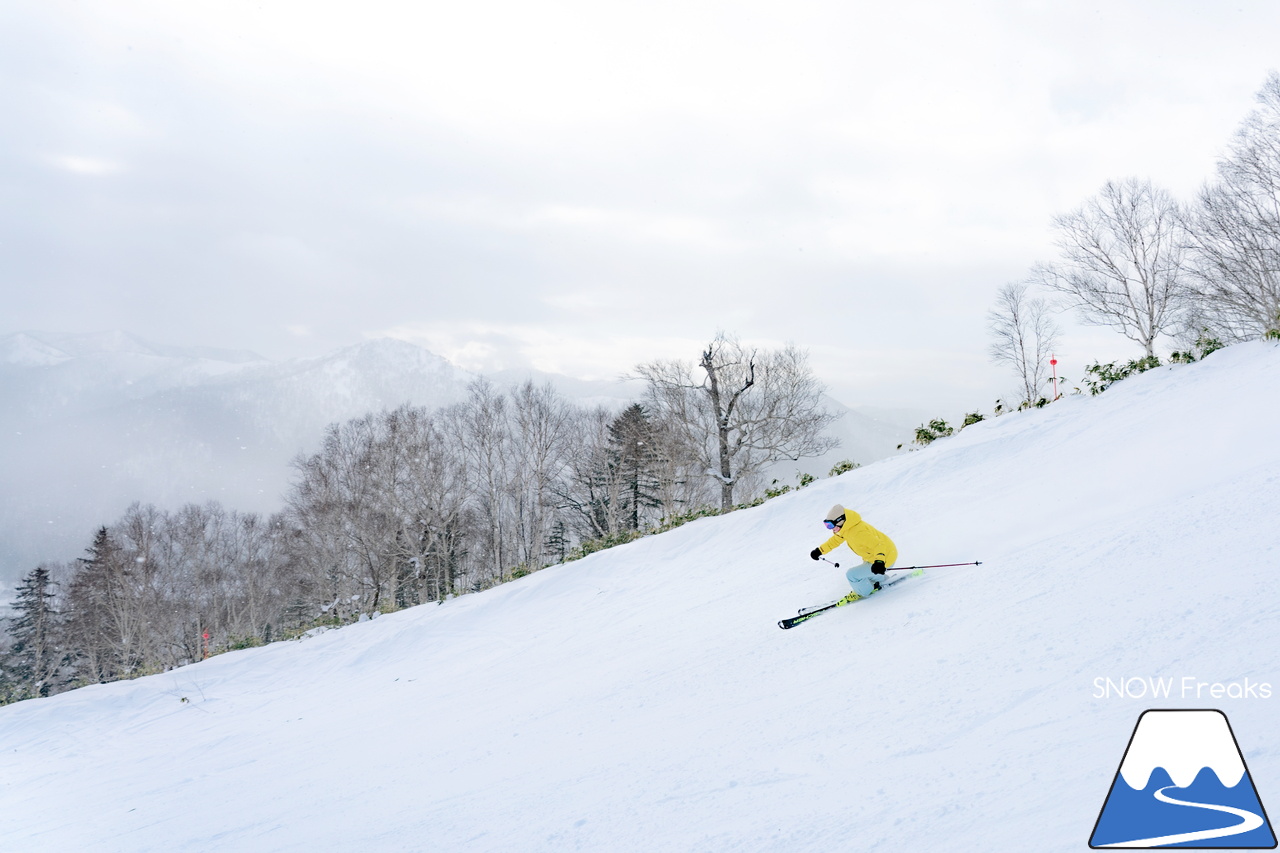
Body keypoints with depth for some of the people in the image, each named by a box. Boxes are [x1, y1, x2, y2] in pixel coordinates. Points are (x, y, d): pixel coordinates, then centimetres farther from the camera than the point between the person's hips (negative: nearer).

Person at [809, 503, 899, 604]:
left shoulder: (858, 533, -34)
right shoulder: (846, 528, -3)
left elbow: (878, 544, -41)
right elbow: (836, 540, 17)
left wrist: (879, 562, -58)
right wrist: (819, 550, 18)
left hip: (884, 559, -10)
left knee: (852, 575, -9)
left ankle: (862, 593, 18)